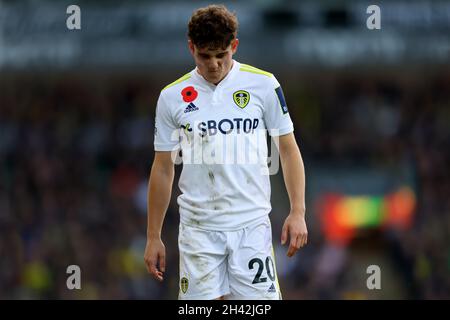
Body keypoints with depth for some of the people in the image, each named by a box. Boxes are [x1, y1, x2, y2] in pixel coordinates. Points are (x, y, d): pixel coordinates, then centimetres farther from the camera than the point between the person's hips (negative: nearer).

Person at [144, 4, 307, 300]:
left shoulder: (263, 85, 1)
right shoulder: (172, 97, 3)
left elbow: (288, 149, 6)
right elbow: (163, 169, 10)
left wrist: (298, 212, -4)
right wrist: (153, 237, 8)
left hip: (252, 226, -1)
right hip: (198, 228, 1)